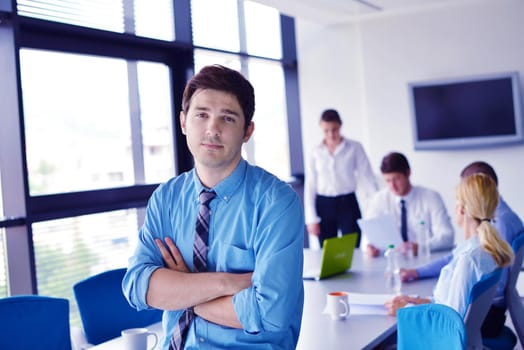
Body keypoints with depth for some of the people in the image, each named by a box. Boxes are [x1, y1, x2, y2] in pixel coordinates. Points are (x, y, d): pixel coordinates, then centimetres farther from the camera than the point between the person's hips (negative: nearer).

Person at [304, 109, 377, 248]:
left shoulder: (355, 148, -1)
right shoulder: (316, 152, 4)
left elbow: (367, 177, -3)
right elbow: (310, 186, 5)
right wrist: (311, 219, -1)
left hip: (348, 204, -2)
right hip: (324, 206, 2)